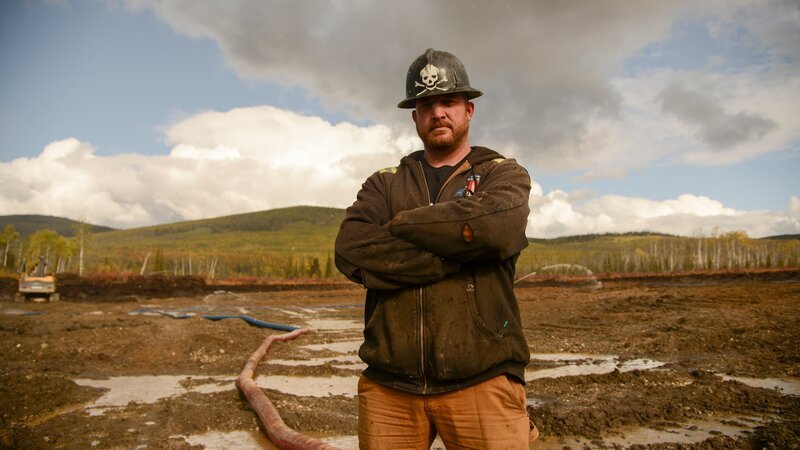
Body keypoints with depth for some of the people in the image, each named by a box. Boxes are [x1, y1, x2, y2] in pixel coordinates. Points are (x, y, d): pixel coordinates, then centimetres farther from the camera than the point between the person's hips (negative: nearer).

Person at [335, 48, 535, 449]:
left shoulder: (505, 175, 8)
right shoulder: (384, 183, 12)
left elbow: (492, 225, -16)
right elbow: (351, 251, -8)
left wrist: (402, 224, -4)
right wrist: (457, 250, -13)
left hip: (480, 382, -1)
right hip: (389, 383, 2)